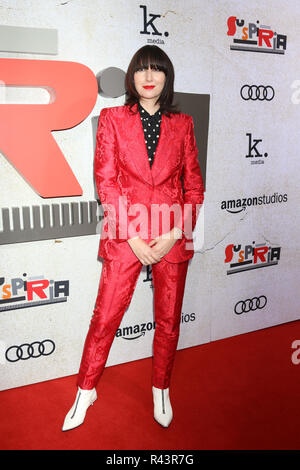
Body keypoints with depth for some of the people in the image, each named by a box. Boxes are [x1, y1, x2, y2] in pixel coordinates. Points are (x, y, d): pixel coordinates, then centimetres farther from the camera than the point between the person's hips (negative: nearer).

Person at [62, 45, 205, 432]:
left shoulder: (182, 124, 7)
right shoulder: (113, 119, 2)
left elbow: (194, 185, 6)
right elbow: (106, 181, -4)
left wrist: (176, 233, -7)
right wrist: (132, 236, -10)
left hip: (172, 236, 2)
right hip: (125, 234, -1)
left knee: (169, 320, 12)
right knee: (106, 316, 6)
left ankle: (161, 390, 35)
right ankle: (86, 391, 29)